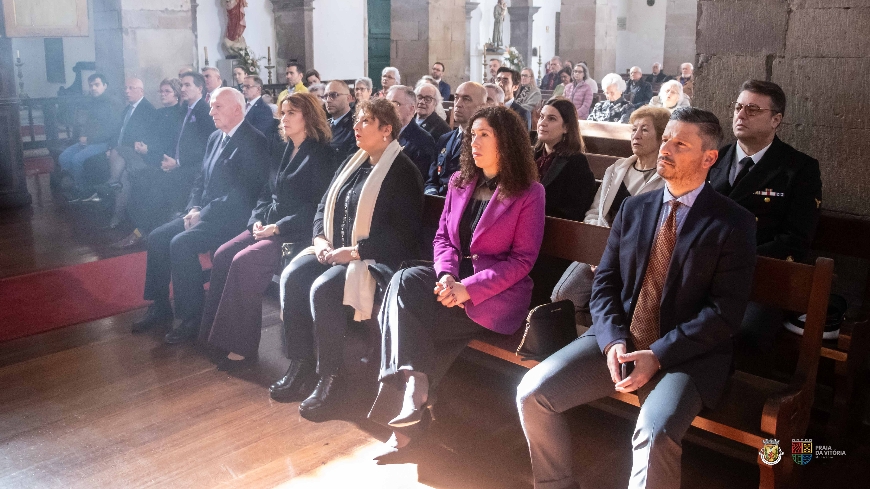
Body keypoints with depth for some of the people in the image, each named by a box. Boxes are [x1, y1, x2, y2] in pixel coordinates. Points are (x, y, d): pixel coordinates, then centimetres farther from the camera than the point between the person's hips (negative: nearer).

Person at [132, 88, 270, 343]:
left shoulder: (254, 142, -14)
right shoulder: (215, 137, 14)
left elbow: (244, 192, -21)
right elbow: (201, 179, 19)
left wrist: (204, 214, -18)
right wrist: (193, 208, 0)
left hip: (231, 219, -9)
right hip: (204, 214, 9)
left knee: (181, 243, -26)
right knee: (157, 238, -1)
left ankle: (191, 317, -14)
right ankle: (160, 306, 11)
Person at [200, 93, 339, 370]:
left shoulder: (321, 155, -7)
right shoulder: (281, 151, 17)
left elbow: (316, 205, -14)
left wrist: (278, 227, -18)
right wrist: (257, 220, 1)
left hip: (297, 232, -8)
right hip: (268, 226, 8)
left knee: (245, 262, -26)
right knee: (223, 254, -13)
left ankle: (242, 347, -18)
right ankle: (213, 333, -8)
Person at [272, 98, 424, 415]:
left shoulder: (403, 172, -9)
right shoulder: (352, 164, 17)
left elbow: (403, 233, -17)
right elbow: (324, 206, 20)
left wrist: (355, 252, -21)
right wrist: (321, 239, -1)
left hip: (376, 259, -8)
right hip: (335, 251, 8)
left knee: (323, 289, -30)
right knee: (291, 277, -17)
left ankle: (328, 376, -14)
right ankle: (300, 364, -6)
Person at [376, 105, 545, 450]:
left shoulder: (529, 193, -5)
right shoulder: (460, 182, 12)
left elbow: (522, 259, -10)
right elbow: (443, 236, 12)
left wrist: (469, 288, -19)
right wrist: (447, 275, -10)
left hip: (497, 293, -6)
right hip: (454, 279, 6)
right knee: (405, 281, -25)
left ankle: (415, 392, -14)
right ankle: (416, 389, -22)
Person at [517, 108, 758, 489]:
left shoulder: (733, 224, -4)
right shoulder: (633, 209, 11)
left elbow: (724, 311, -10)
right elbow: (604, 282, 8)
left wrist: (658, 355, -19)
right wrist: (613, 341, -10)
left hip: (686, 354, -4)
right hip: (619, 341, 5)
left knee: (655, 434, -33)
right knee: (532, 392, -11)